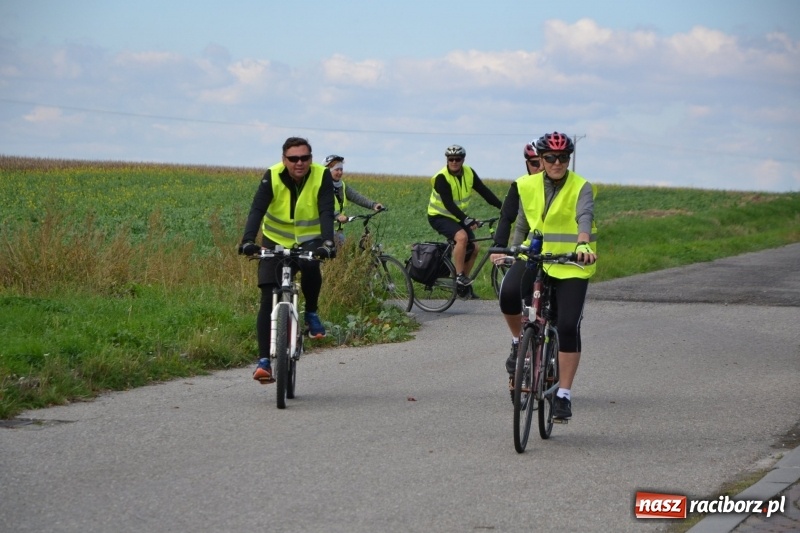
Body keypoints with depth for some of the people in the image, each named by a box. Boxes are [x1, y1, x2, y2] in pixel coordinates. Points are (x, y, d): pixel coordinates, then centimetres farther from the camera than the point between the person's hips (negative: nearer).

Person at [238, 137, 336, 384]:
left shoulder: (322, 176, -16)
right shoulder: (272, 176, -16)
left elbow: (326, 213, -26)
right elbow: (257, 210, -26)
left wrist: (328, 243, -43)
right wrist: (248, 241, -42)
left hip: (308, 240, -1)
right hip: (275, 242, 1)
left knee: (310, 266, -35)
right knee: (268, 300, -11)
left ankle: (311, 313, -8)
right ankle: (264, 361, -8)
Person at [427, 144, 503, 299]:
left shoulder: (469, 173, -4)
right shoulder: (442, 178, -23)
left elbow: (484, 191, -4)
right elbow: (448, 204, -30)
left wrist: (503, 207, -12)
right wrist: (466, 219, -38)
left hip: (457, 217, 7)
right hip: (439, 216, -7)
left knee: (473, 248, 1)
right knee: (462, 237, -31)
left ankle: (464, 285, 15)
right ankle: (459, 276, -24)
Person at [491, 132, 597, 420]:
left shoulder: (581, 187, -8)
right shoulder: (526, 186, 3)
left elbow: (585, 216, -27)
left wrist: (583, 245, -46)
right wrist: (503, 249, 1)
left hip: (571, 265, -2)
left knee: (568, 327, -11)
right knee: (508, 293, -29)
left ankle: (564, 395, 0)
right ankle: (520, 342, 1)